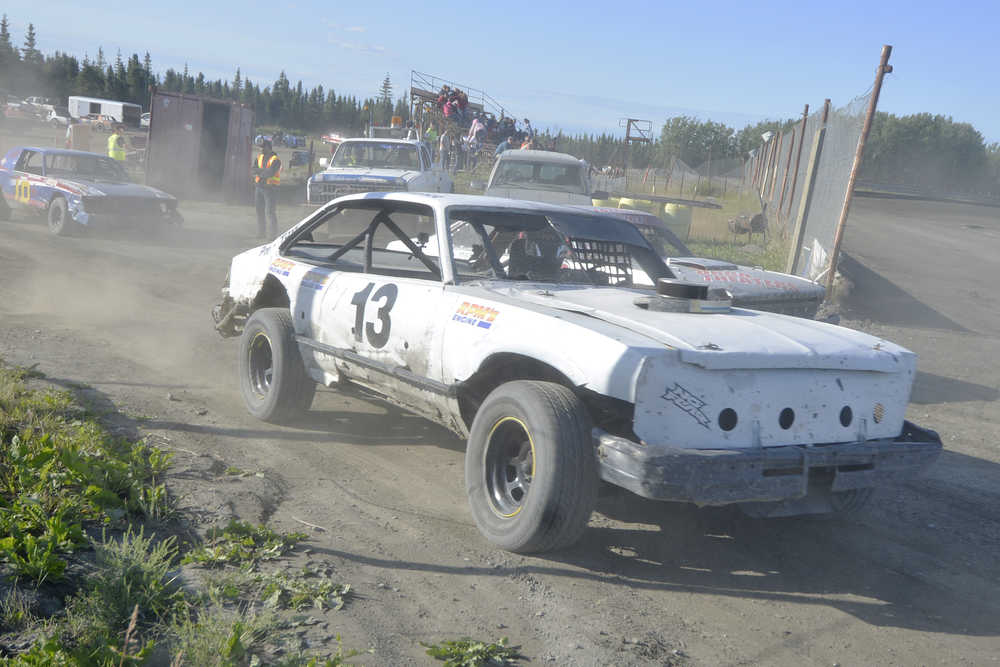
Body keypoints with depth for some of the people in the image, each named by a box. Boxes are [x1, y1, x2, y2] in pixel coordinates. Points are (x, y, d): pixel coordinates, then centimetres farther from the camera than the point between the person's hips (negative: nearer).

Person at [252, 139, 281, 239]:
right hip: (259, 187, 7)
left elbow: (270, 173, -21)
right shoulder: (259, 157, 12)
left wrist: (258, 171, -8)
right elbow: (253, 169, 1)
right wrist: (264, 171, -15)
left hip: (270, 188, -7)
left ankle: (274, 233, -3)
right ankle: (261, 233, 16)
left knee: (270, 212, -9)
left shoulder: (275, 160, -9)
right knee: (259, 211, 9)